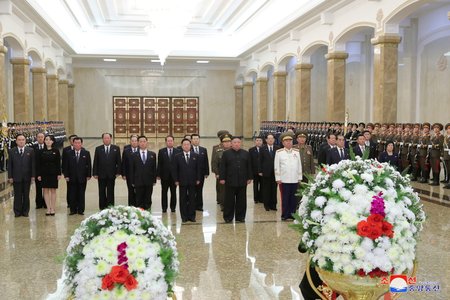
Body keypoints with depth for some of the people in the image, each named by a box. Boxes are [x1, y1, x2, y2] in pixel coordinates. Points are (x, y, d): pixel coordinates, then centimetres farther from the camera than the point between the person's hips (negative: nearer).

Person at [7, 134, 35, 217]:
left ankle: (25, 211, 16)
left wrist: (33, 175, -3)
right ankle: (17, 212, 13)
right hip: (16, 177, 0)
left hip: (27, 177, 0)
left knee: (26, 195, 7)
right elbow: (9, 165, 2)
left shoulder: (30, 150, 3)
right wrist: (10, 177, -4)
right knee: (17, 195, 4)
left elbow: (33, 164, 2)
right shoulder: (12, 151, 3)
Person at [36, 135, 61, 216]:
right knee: (46, 191, 4)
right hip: (44, 174, 1)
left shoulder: (56, 151, 0)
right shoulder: (41, 152, 1)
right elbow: (38, 164, 2)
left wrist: (59, 173, -5)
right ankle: (48, 208, 10)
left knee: (53, 191, 5)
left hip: (53, 173, -1)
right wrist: (38, 175, -3)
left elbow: (58, 163, 0)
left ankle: (53, 208, 11)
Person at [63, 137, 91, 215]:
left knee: (81, 194, 5)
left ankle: (81, 210, 12)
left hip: (82, 177, 0)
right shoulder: (69, 153, 3)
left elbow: (89, 165, 3)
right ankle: (73, 210, 12)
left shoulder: (86, 153, 3)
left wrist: (88, 175, -2)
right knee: (72, 194, 4)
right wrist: (66, 175, -3)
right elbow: (66, 165, 4)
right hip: (72, 178, 0)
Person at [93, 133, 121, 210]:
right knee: (102, 192, 7)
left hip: (111, 174, -1)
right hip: (101, 174, 1)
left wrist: (118, 172, -5)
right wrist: (95, 173, -3)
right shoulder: (98, 149, 4)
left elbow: (118, 161, 2)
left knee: (110, 192, 3)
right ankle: (102, 208, 16)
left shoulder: (116, 148, 3)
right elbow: (95, 162, 3)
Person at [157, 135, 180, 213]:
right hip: (164, 175, 0)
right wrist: (158, 174, -5)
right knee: (164, 192, 7)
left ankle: (173, 207, 17)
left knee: (173, 192, 7)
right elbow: (159, 164, 0)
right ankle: (164, 208, 16)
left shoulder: (177, 151, 1)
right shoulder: (161, 151, 2)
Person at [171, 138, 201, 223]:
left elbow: (198, 168, 5)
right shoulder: (177, 156, 1)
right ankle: (184, 216, 12)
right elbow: (174, 169, 1)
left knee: (192, 199, 5)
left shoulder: (195, 156, 4)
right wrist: (176, 180, -5)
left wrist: (198, 179, -1)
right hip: (182, 181, -1)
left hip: (192, 181, 1)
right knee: (183, 199, 5)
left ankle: (192, 216, 13)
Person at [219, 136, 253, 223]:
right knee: (229, 200, 3)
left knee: (241, 201, 7)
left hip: (242, 181, 2)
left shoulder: (246, 153, 10)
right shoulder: (226, 153, 3)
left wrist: (249, 177, 5)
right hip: (230, 181, -2)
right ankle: (228, 217, 11)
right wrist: (222, 178, -6)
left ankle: (240, 217, 16)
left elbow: (249, 166, 10)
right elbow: (222, 167, 0)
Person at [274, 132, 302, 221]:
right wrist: (278, 178, -4)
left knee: (294, 198, 6)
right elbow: (276, 166, 0)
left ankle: (292, 213, 16)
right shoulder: (279, 152, 1)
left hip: (295, 180, 3)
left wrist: (300, 177, 9)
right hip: (284, 180, -3)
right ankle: (285, 215, 10)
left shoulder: (296, 152, 10)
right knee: (285, 198, 2)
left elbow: (299, 165, 12)